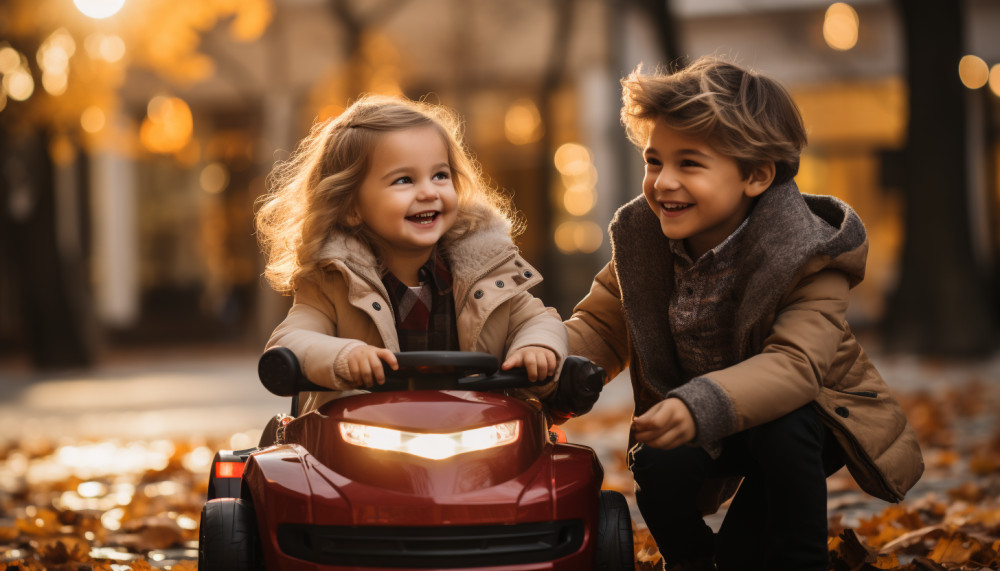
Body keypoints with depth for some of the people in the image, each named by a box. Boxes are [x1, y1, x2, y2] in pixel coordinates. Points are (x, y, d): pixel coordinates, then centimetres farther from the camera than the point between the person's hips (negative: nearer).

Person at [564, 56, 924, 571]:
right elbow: (600, 326, -5)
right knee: (658, 470, -27)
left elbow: (796, 362, -41)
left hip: (801, 409, -3)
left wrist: (702, 406, -60)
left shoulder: (805, 256, -27)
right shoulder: (642, 239, -10)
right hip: (701, 427, 3)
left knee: (779, 429, -37)